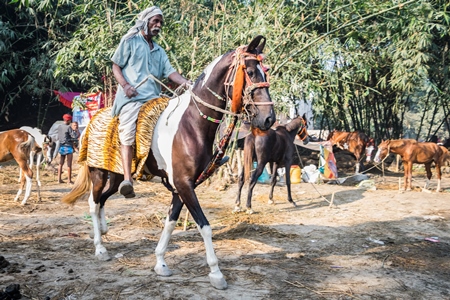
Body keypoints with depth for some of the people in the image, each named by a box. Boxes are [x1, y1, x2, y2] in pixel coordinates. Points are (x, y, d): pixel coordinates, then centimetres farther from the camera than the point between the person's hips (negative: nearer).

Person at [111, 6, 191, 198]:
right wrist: (125, 85, -13)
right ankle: (127, 179, -27)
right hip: (131, 97, -6)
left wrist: (187, 83, -8)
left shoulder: (159, 51, 23)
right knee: (128, 133, -19)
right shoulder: (130, 42, 9)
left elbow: (170, 72, 10)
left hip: (153, 97, 6)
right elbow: (116, 66, 6)